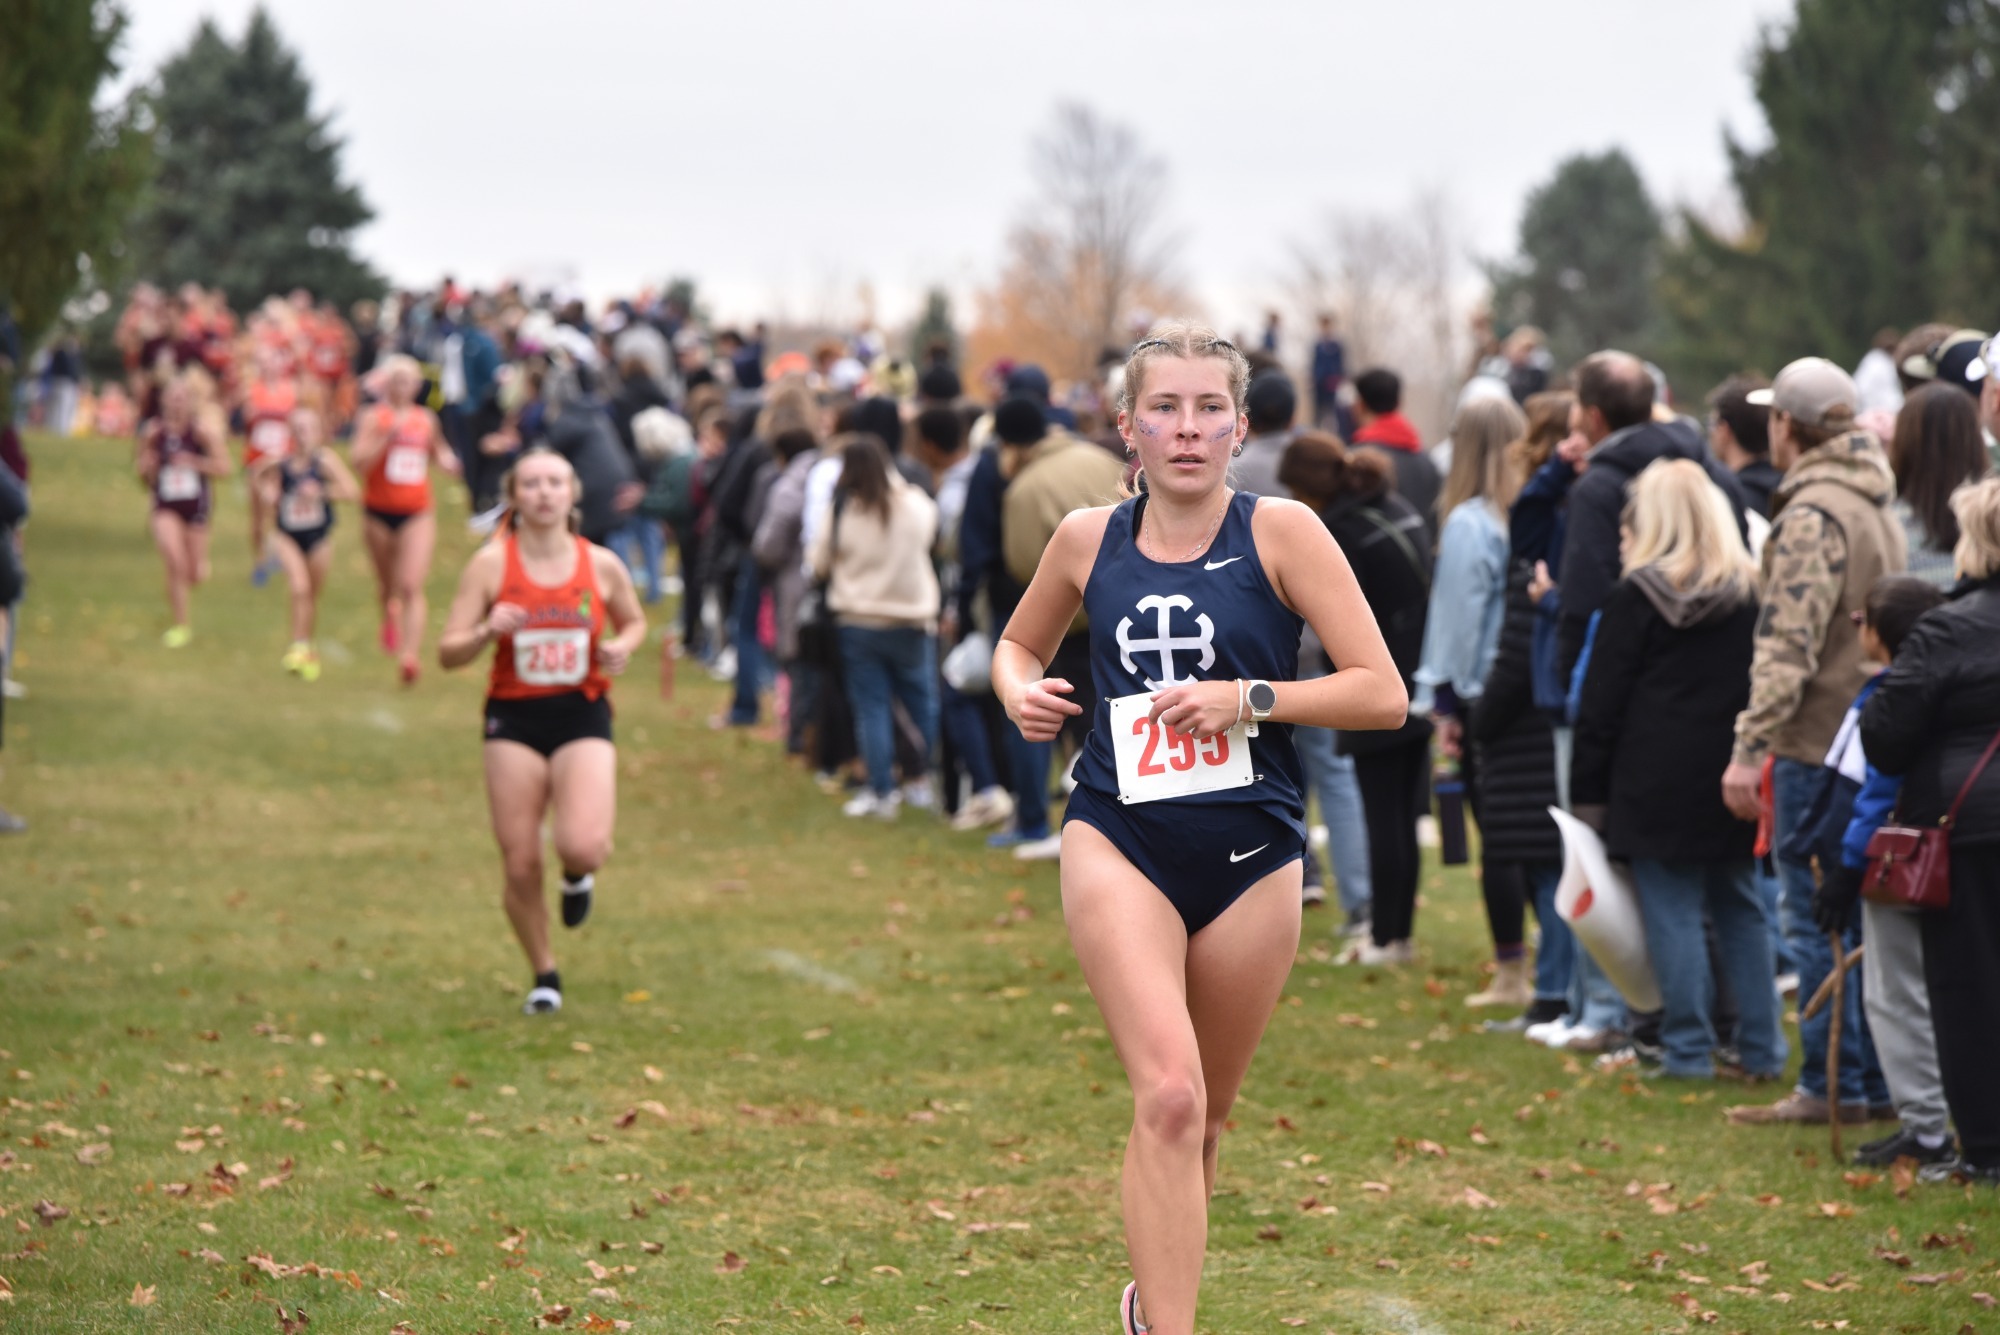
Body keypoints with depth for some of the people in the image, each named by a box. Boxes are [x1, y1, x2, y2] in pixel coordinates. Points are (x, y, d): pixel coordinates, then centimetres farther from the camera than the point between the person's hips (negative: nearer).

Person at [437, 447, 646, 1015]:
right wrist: (487, 632, -24)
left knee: (582, 846, -21)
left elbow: (635, 622, 19)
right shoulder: (491, 563, -4)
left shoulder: (601, 565, 0)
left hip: (582, 717, 0)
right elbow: (447, 653, -4)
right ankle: (544, 975, 22)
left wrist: (622, 647, -3)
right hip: (515, 718, 0)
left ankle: (578, 876, 18)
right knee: (520, 865, -1)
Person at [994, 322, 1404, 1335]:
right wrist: (1022, 693, 0)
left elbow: (1382, 694, -7)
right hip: (1118, 842, 0)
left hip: (1250, 854, 0)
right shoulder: (1088, 540, 3)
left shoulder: (1280, 532, -5)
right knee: (1168, 1096, -20)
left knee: (1202, 1117, 13)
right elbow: (1017, 644, 22)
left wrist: (1250, 698, -17)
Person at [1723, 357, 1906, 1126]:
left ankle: (1832, 1087, -3)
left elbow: (1788, 644, -23)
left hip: (1819, 743, -9)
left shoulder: (1813, 514, -15)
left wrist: (1751, 746, -24)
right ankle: (1876, 1080, 16)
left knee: (1813, 917, -4)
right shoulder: (1875, 506, 16)